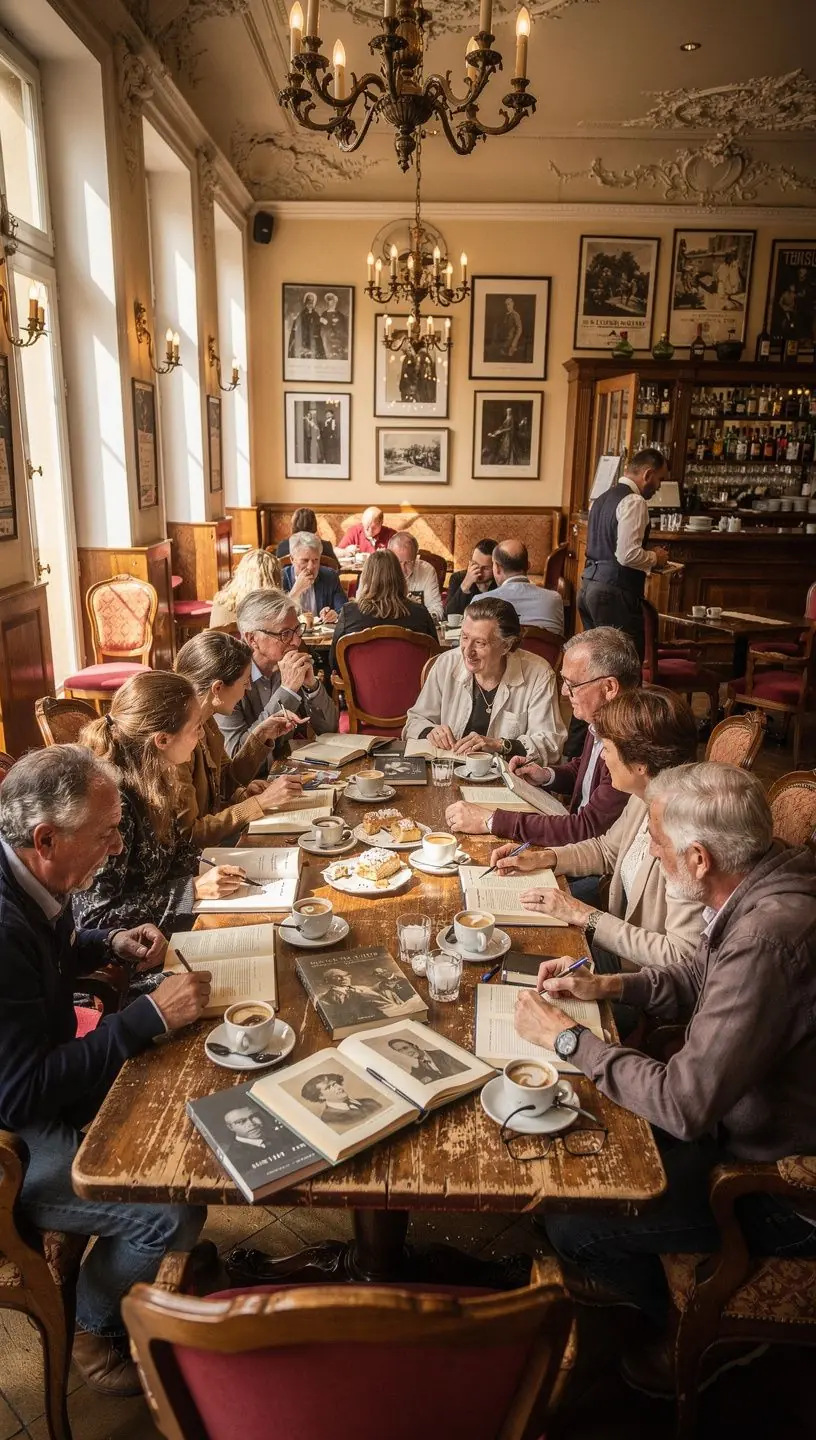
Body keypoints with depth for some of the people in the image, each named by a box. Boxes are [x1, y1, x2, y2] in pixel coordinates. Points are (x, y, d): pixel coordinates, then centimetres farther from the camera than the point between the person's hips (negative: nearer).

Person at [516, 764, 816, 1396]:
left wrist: (568, 1037, -19)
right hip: (753, 1110, 9)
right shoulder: (765, 884, -7)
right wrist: (606, 985, -3)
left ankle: (672, 1327, 26)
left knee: (569, 1220, -5)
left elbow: (685, 1105, -31)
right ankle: (629, 1275, 37)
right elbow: (695, 978, 11)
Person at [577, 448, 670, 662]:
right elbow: (628, 555, -21)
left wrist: (649, 557, 21)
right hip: (614, 592, -9)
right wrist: (655, 558, -2)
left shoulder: (603, 498, 16)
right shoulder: (634, 502, -12)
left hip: (589, 586, 10)